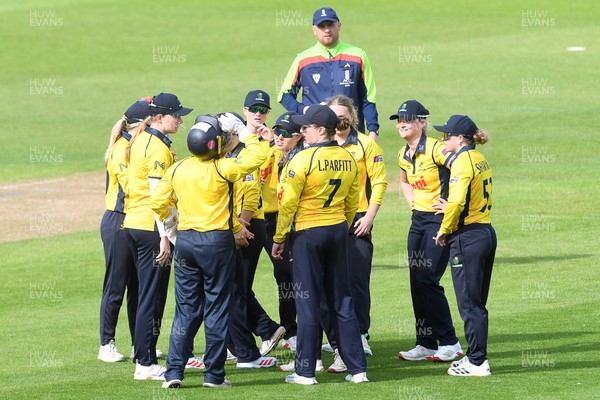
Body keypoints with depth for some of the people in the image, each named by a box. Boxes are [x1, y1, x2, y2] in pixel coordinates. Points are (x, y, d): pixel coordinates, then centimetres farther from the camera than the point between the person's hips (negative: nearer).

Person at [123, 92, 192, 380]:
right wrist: (163, 237, -20)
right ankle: (146, 365, -3)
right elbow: (158, 195, -19)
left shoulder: (139, 141, 13)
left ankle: (143, 357, 21)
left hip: (132, 224, 10)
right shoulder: (159, 148, -15)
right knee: (152, 297, -5)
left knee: (147, 294, 16)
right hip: (151, 227, -10)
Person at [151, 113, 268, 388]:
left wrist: (169, 221, 25)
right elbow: (256, 157, -12)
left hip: (185, 241, 4)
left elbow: (158, 202, 5)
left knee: (186, 309, 9)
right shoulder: (221, 168, -13)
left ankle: (174, 371, 4)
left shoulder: (177, 169, 2)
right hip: (217, 242, -4)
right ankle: (214, 374, 6)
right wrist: (244, 132, 1)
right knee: (217, 309, 4)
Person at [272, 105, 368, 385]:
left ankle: (305, 371, 3)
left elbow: (288, 203, -13)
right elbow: (352, 203, 11)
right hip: (339, 230, 6)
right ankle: (357, 369, 9)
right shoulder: (348, 160, 4)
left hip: (309, 234, -6)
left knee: (308, 303, 0)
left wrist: (279, 238, -3)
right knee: (342, 302, 10)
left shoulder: (304, 159, -14)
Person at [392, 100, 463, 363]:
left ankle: (449, 343, -3)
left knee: (427, 280, -12)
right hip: (418, 220, 8)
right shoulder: (403, 155, 10)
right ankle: (426, 344, 13)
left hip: (440, 220, -8)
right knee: (417, 281, 6)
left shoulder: (436, 149, -16)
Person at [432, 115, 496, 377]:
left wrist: (444, 229, -13)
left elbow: (457, 202, -26)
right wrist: (450, 208, 20)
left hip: (467, 237, -9)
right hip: (487, 232, 9)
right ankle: (476, 357, 20)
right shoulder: (481, 160, 12)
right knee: (477, 304, 15)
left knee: (469, 304, -4)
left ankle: (477, 363, -2)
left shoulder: (463, 162, -15)